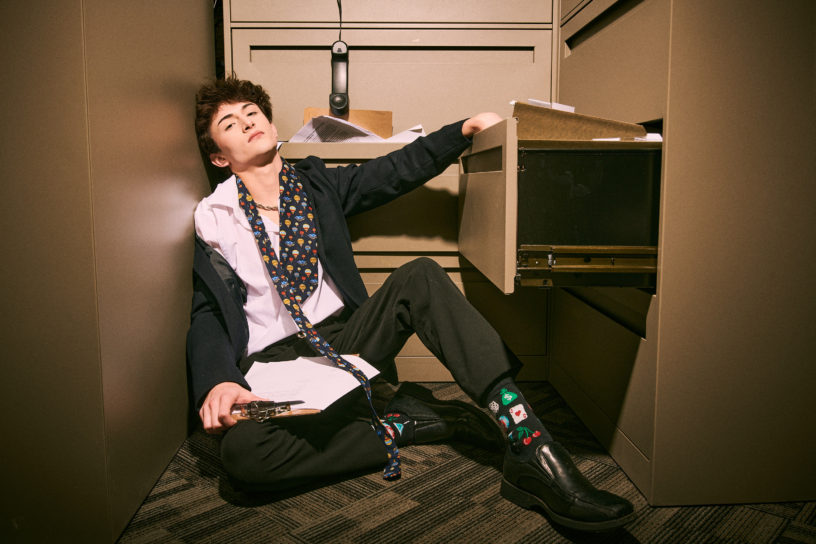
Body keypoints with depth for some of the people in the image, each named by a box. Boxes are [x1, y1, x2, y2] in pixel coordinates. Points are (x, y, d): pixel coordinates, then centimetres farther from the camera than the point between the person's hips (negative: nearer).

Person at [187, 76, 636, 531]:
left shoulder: (316, 185, 14)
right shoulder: (212, 220, 7)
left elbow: (397, 171, 8)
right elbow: (207, 317, 1)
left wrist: (465, 130, -6)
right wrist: (217, 382, -19)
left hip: (343, 339, 3)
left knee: (419, 276, -25)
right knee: (243, 451, -36)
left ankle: (532, 451, -33)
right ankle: (406, 425, -18)